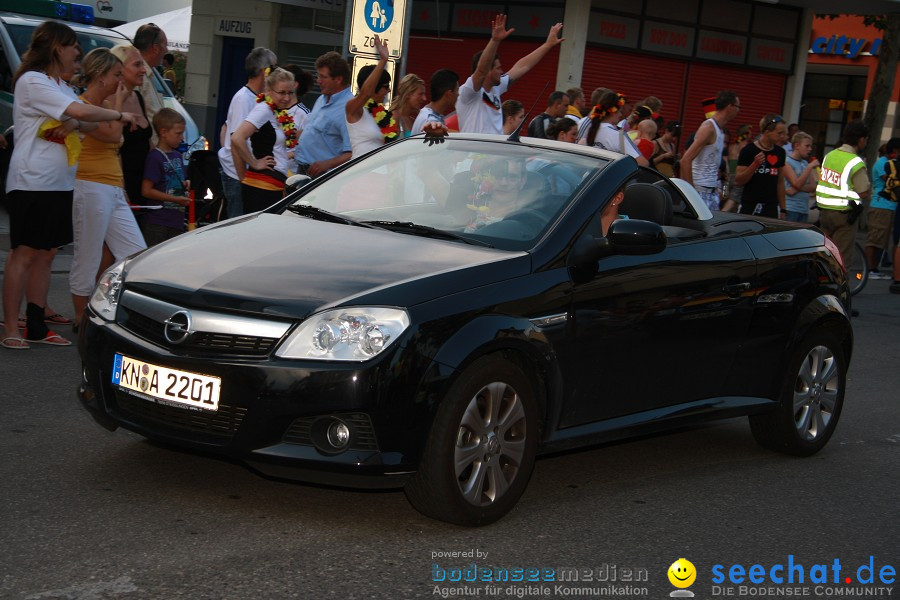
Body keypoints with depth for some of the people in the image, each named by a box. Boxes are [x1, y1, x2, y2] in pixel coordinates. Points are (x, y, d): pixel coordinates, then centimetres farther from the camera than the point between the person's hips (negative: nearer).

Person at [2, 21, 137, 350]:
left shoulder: (61, 86, 19)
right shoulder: (32, 81, -11)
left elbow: (88, 122, 12)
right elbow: (80, 111, -21)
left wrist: (73, 124, -11)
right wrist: (120, 115, -8)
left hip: (60, 184, 9)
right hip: (32, 183, -9)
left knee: (45, 254, 8)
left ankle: (36, 326, 12)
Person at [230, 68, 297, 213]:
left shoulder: (280, 113, 13)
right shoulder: (263, 109, -11)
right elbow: (237, 138, -23)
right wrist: (254, 163, -14)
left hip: (275, 187, 9)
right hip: (261, 186, -9)